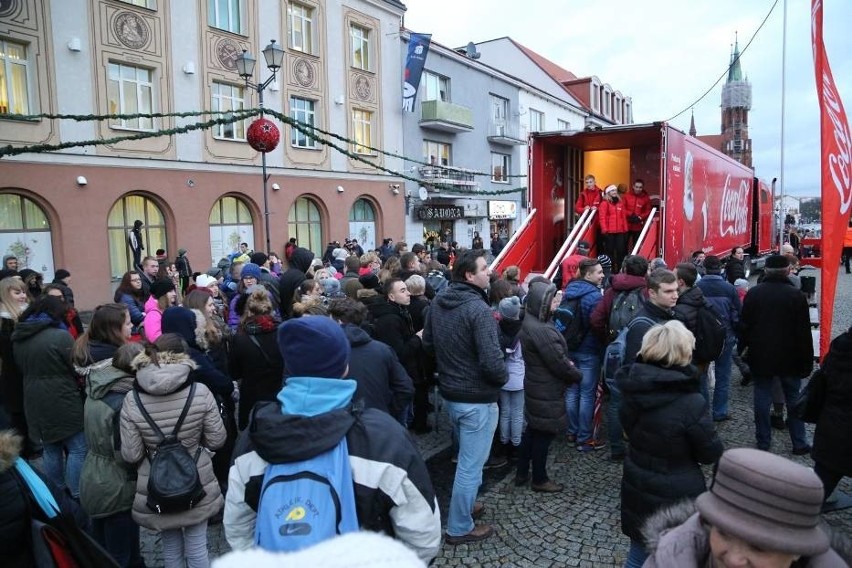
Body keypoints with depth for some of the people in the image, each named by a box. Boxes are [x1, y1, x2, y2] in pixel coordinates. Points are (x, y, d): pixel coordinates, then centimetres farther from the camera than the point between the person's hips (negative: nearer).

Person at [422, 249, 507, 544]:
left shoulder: (438, 302, 2)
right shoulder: (478, 308, -24)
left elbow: (427, 343, 13)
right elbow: (492, 362, -27)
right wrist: (503, 378, -7)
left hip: (449, 392, 8)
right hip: (477, 398, -8)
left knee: (468, 456, 28)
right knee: (471, 463, 8)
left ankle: (464, 504, 45)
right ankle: (459, 527, 22)